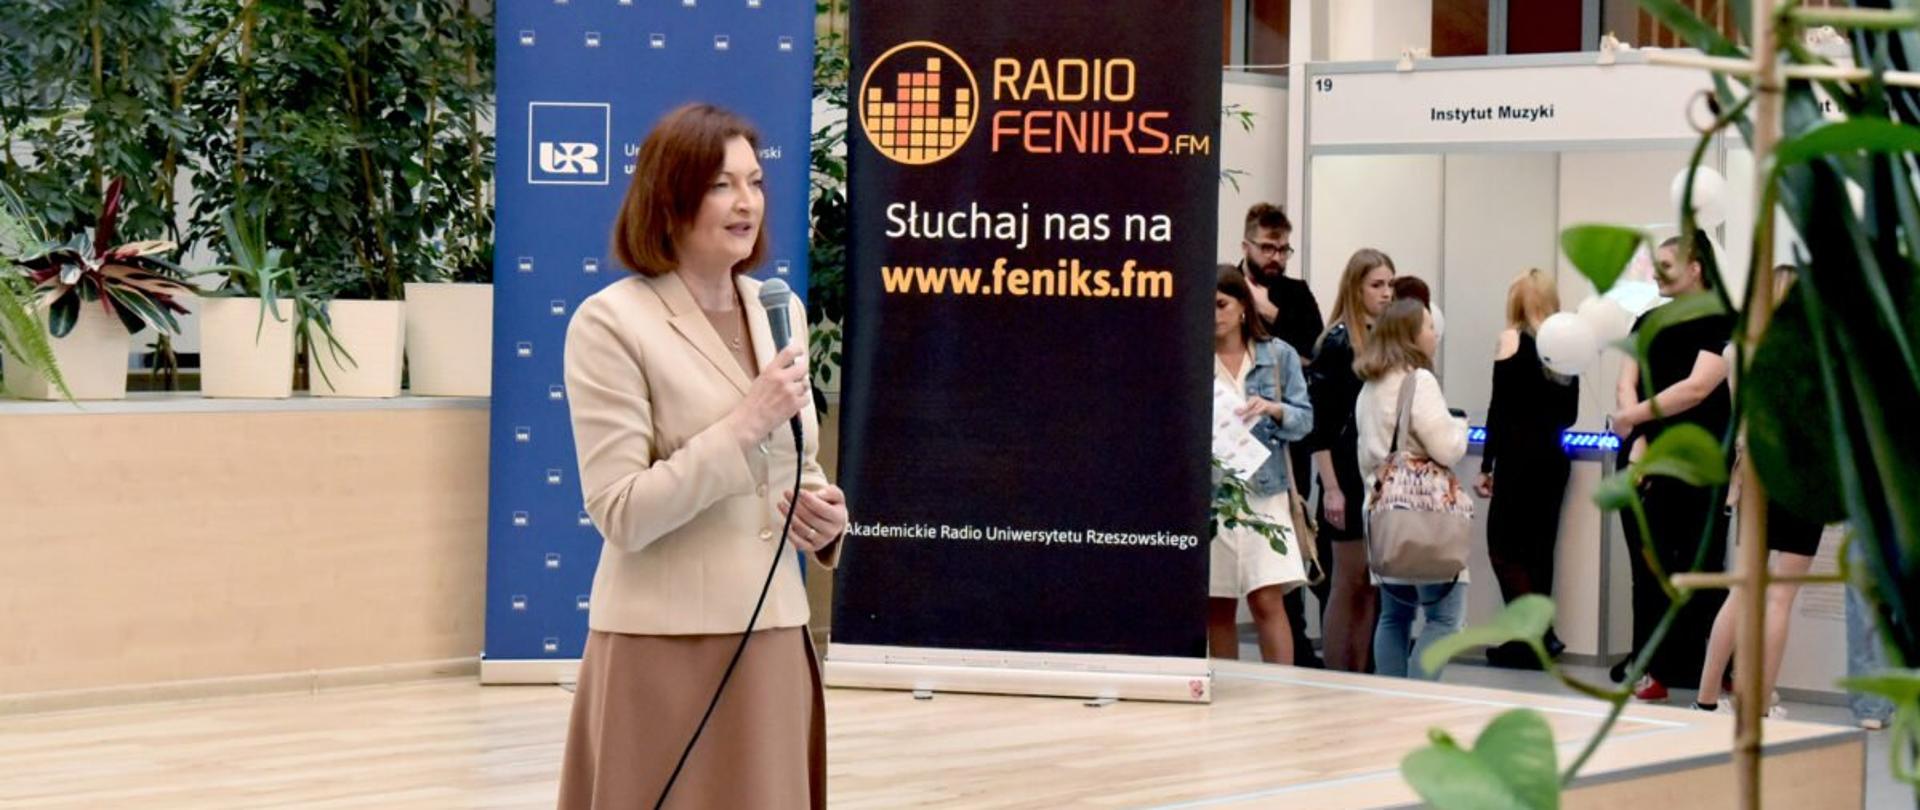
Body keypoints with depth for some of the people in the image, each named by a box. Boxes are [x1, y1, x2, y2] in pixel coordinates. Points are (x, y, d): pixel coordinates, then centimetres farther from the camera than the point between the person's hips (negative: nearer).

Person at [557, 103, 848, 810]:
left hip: (774, 634, 6)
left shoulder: (780, 312, 10)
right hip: (665, 645, -6)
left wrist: (824, 511, -1)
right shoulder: (611, 322, -11)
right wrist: (744, 427, -19)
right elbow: (621, 515, -16)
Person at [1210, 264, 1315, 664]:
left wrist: (1272, 409, -16)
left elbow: (1305, 418, 3)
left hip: (1263, 492, -1)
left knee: (1268, 600, -8)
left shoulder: (1279, 355, 6)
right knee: (1217, 608, 7)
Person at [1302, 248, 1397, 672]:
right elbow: (1318, 423, -10)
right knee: (1350, 585, 0)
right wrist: (1330, 488, -15)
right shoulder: (1336, 343, -7)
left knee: (1375, 587, 8)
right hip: (1351, 478, -6)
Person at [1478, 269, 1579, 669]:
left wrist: (1485, 465, -5)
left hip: (1518, 456, -6)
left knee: (1503, 547, -1)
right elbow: (1569, 414, 14)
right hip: (1553, 457, 6)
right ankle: (1528, 639, 13)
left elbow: (1499, 408, -9)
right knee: (1538, 549, 11)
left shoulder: (1512, 340, -6)